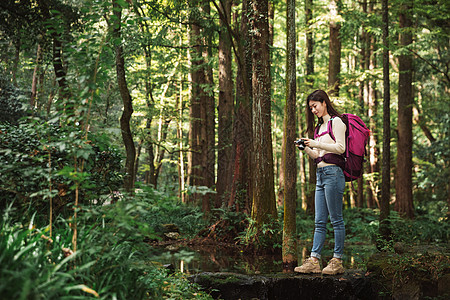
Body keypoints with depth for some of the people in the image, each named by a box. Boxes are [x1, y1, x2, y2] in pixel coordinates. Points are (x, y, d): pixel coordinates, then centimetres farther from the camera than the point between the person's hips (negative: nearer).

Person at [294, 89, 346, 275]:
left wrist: (316, 143, -15)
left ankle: (337, 261, -2)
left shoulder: (336, 121, -2)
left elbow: (340, 147, -13)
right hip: (321, 174, 8)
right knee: (319, 222, 4)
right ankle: (314, 260, 2)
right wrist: (306, 148, 4)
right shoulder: (319, 127, 21)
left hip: (333, 172, -8)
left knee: (336, 219, -5)